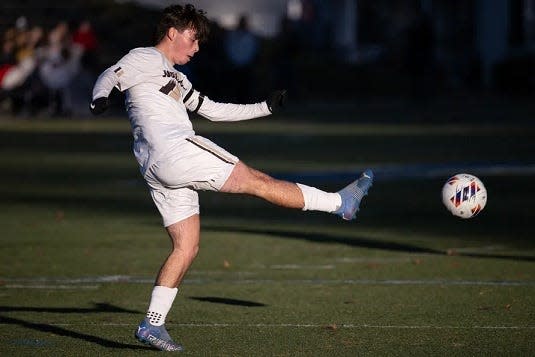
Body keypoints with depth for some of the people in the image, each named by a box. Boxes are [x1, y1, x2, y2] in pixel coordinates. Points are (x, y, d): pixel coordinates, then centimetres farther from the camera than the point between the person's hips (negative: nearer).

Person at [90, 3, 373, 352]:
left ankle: (152, 324, 2)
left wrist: (265, 107, 31)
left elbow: (213, 110, 34)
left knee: (187, 247, 6)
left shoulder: (174, 78, 30)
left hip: (162, 172, 10)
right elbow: (109, 76, -14)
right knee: (257, 181, -4)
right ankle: (340, 202, 1)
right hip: (174, 153, -10)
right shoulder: (145, 59, 2)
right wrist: (100, 98, -38)